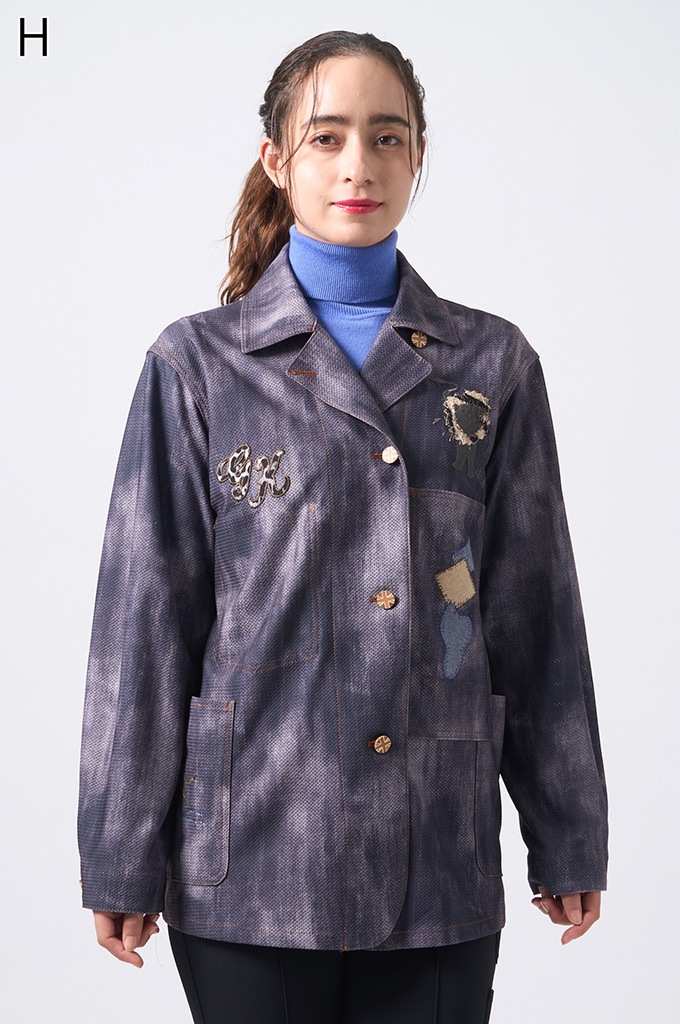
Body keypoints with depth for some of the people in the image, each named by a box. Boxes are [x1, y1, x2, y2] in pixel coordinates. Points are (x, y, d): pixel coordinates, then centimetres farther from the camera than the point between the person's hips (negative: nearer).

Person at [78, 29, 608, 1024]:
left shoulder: (492, 364, 6)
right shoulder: (198, 365, 1)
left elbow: (535, 615, 8)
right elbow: (145, 620, 0)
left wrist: (569, 839, 8)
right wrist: (121, 860, -2)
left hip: (440, 868, 2)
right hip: (253, 860, -1)